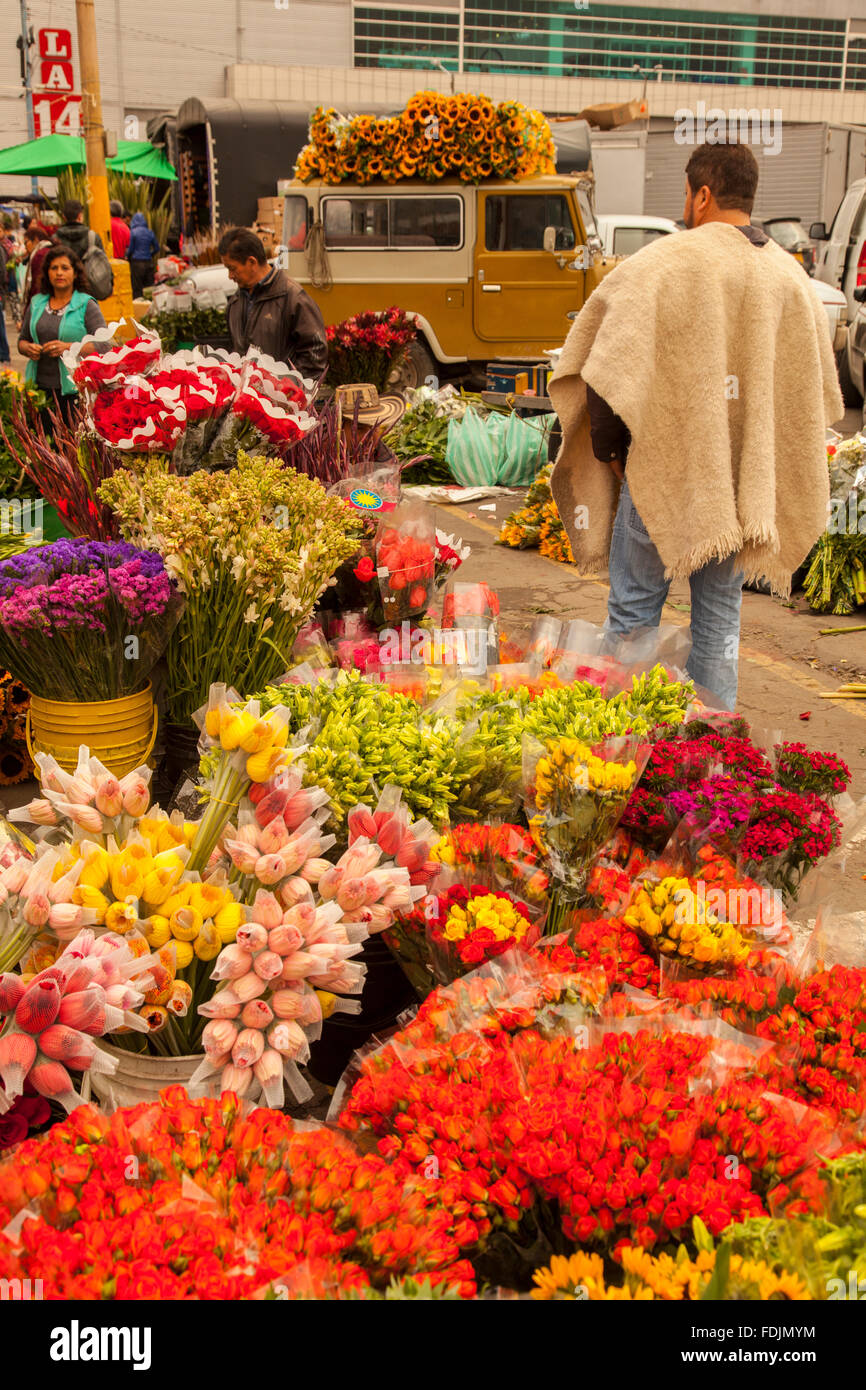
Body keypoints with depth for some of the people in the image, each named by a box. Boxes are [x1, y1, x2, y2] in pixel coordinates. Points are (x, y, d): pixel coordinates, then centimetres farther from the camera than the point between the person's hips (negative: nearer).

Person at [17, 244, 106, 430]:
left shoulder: (87, 305, 0)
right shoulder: (36, 303, 14)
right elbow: (22, 340, 21)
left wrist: (70, 348, -20)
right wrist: (28, 348, -3)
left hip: (74, 388, -4)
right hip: (40, 386, 4)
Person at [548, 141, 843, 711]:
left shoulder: (664, 263, -12)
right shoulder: (791, 275, 5)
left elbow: (610, 370, -16)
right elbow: (818, 390, 12)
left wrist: (607, 450, -2)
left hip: (664, 472, -5)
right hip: (745, 487, 5)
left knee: (633, 613, 9)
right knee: (720, 622, 14)